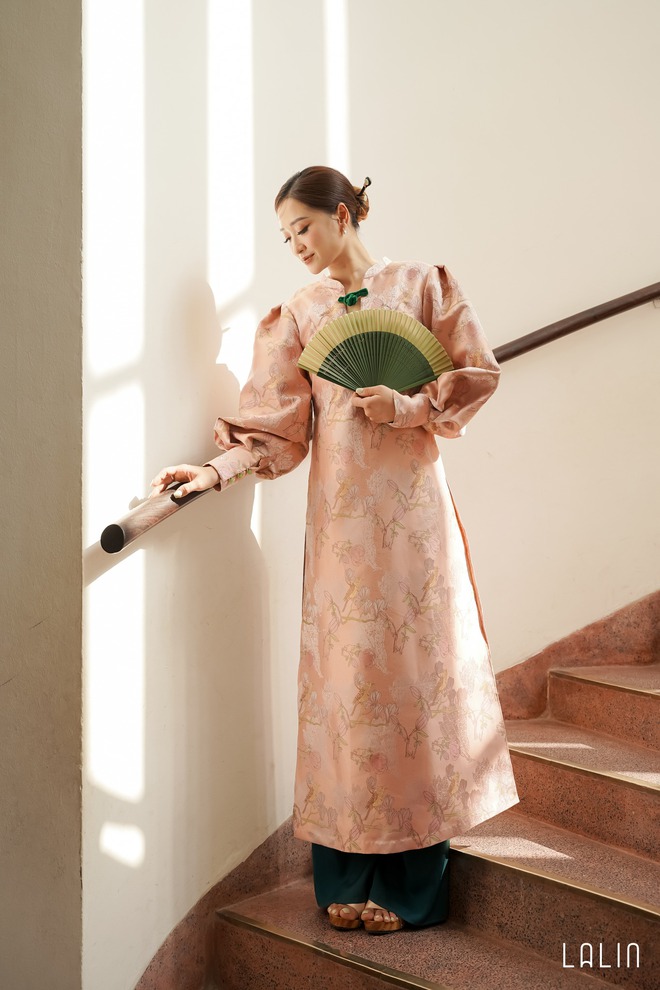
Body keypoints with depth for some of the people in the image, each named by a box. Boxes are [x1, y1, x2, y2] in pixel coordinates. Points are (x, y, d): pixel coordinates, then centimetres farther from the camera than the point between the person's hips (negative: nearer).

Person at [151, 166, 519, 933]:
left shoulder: (422, 284, 7)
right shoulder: (298, 314, 12)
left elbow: (476, 374, 4)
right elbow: (280, 427, 3)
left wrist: (408, 406, -11)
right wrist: (214, 471, -11)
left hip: (408, 499, -2)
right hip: (338, 505, 2)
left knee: (415, 661, -1)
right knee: (344, 667, 1)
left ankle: (410, 880, 9)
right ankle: (348, 880, 10)